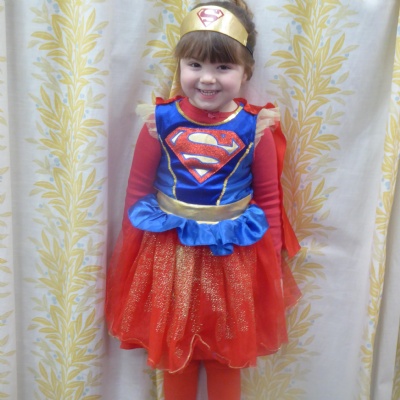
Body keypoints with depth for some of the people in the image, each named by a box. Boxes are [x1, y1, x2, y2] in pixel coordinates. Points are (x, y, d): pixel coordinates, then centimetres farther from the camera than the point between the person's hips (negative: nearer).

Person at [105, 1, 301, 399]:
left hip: (233, 252, 0)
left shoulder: (256, 126, -9)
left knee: (227, 353, 19)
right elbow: (138, 186, 0)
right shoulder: (161, 118, -9)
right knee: (173, 348, 20)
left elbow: (269, 197, -1)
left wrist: (273, 261, 1)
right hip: (169, 249, 1)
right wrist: (130, 246, 3)